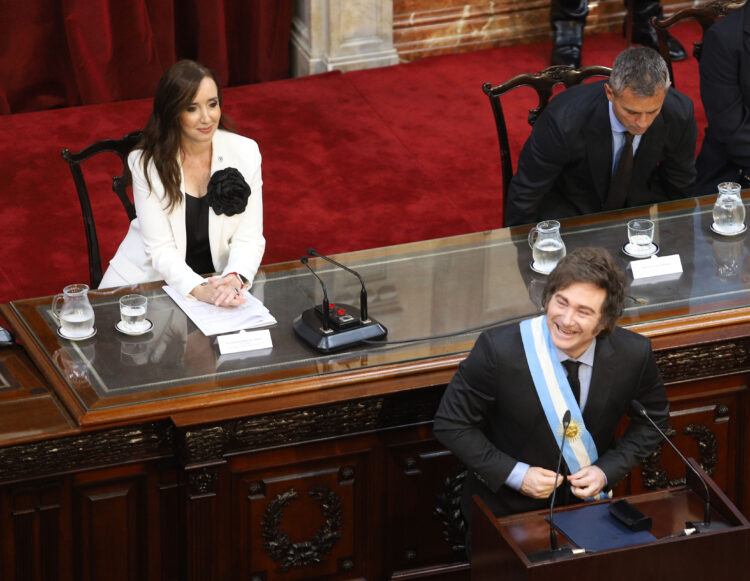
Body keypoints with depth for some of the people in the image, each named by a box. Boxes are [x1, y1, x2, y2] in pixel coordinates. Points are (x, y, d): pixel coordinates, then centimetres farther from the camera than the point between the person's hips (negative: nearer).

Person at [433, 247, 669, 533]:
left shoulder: (633, 355, -13)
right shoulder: (497, 350, -21)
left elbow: (652, 420, 6)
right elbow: (451, 423, -9)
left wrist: (607, 471, -8)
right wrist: (515, 474, -16)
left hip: (588, 500, 2)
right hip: (505, 506, -2)